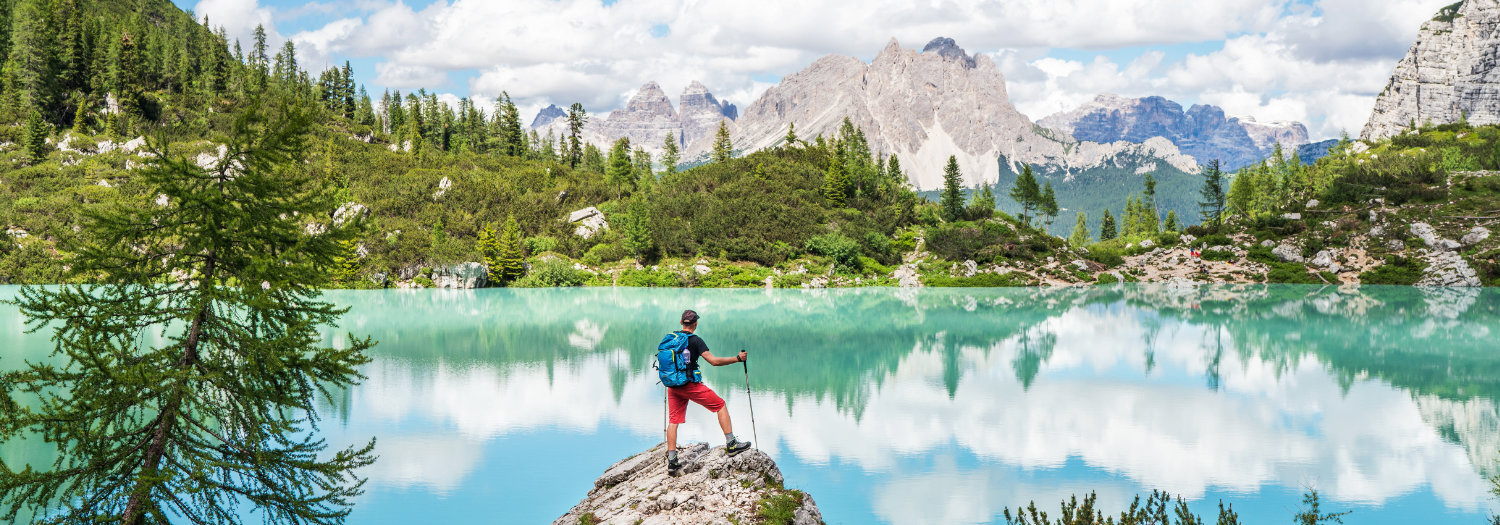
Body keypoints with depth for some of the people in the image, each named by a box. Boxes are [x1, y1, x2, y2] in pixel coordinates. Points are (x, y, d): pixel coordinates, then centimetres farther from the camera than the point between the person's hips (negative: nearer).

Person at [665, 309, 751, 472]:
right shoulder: (695, 340, -11)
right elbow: (714, 361, -17)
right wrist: (737, 359, -10)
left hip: (673, 385, 6)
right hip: (690, 384, -6)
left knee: (673, 420, 10)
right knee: (720, 405, 7)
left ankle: (671, 460, 7)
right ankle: (731, 444, 6)